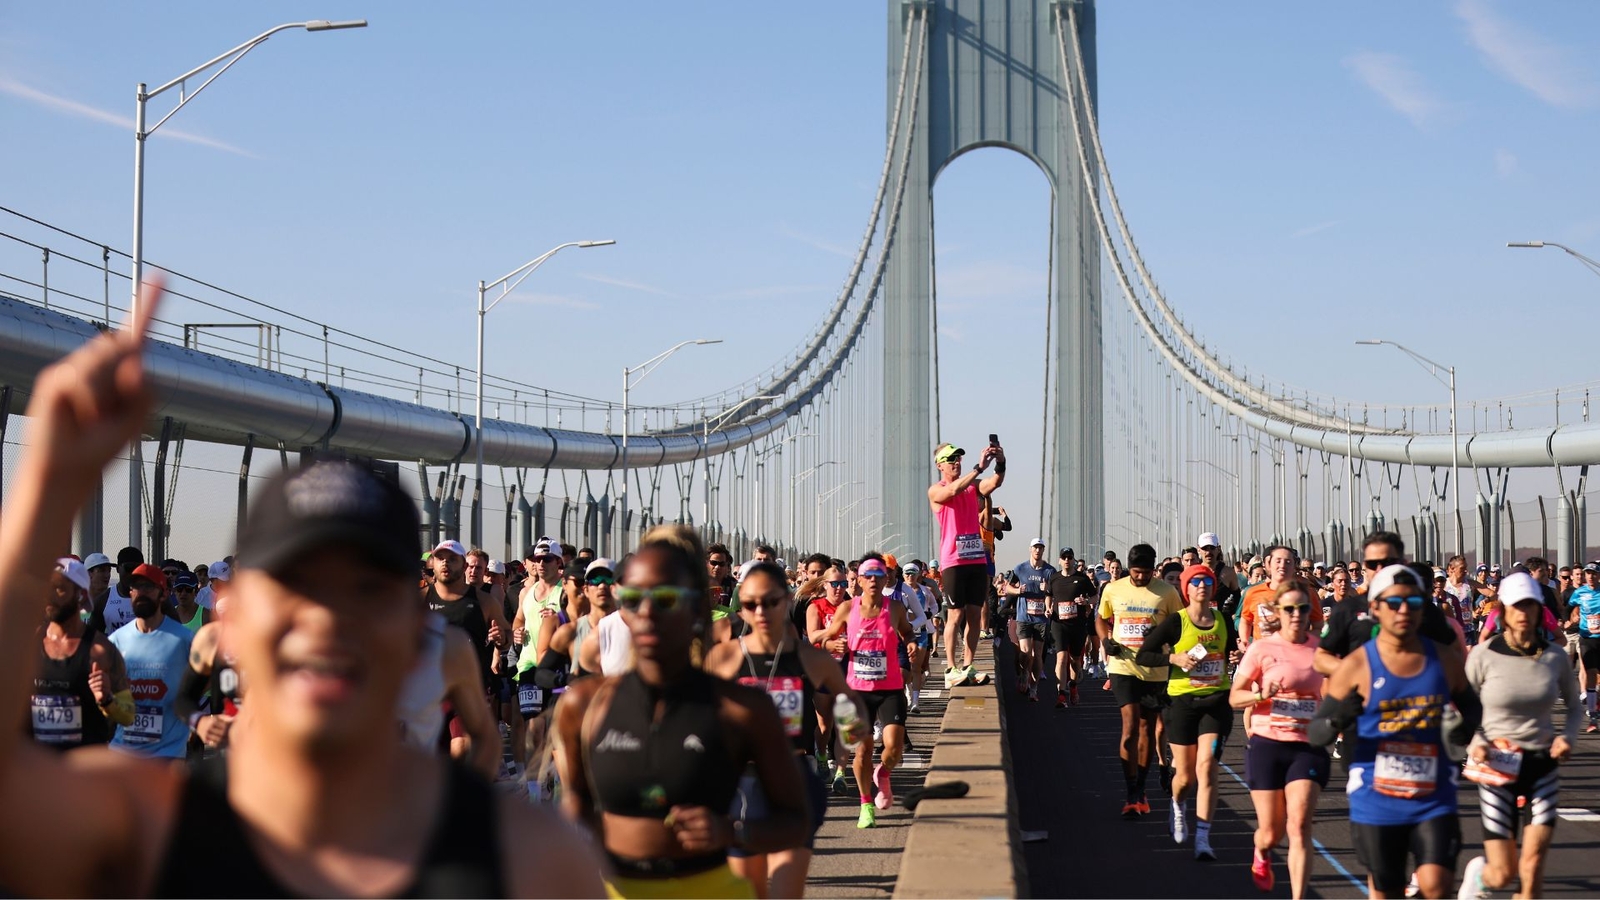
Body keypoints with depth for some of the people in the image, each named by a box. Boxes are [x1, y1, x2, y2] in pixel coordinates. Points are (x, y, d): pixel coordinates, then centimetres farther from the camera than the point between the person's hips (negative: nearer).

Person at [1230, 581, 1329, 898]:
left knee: (1299, 827, -15)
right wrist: (1263, 695, -19)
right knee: (1271, 831, 7)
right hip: (1267, 744, -1)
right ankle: (1261, 854, 45)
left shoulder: (1320, 648, 3)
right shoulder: (1262, 649, -2)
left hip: (1308, 747, 1)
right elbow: (1234, 697, 1)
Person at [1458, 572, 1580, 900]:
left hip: (1543, 765, 2)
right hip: (1498, 768, -2)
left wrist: (1568, 736, -4)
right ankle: (1478, 871, 36)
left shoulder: (1555, 656, -1)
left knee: (1532, 868, -5)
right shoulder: (1484, 655, -9)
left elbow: (1573, 705, 14)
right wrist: (1474, 743, -18)